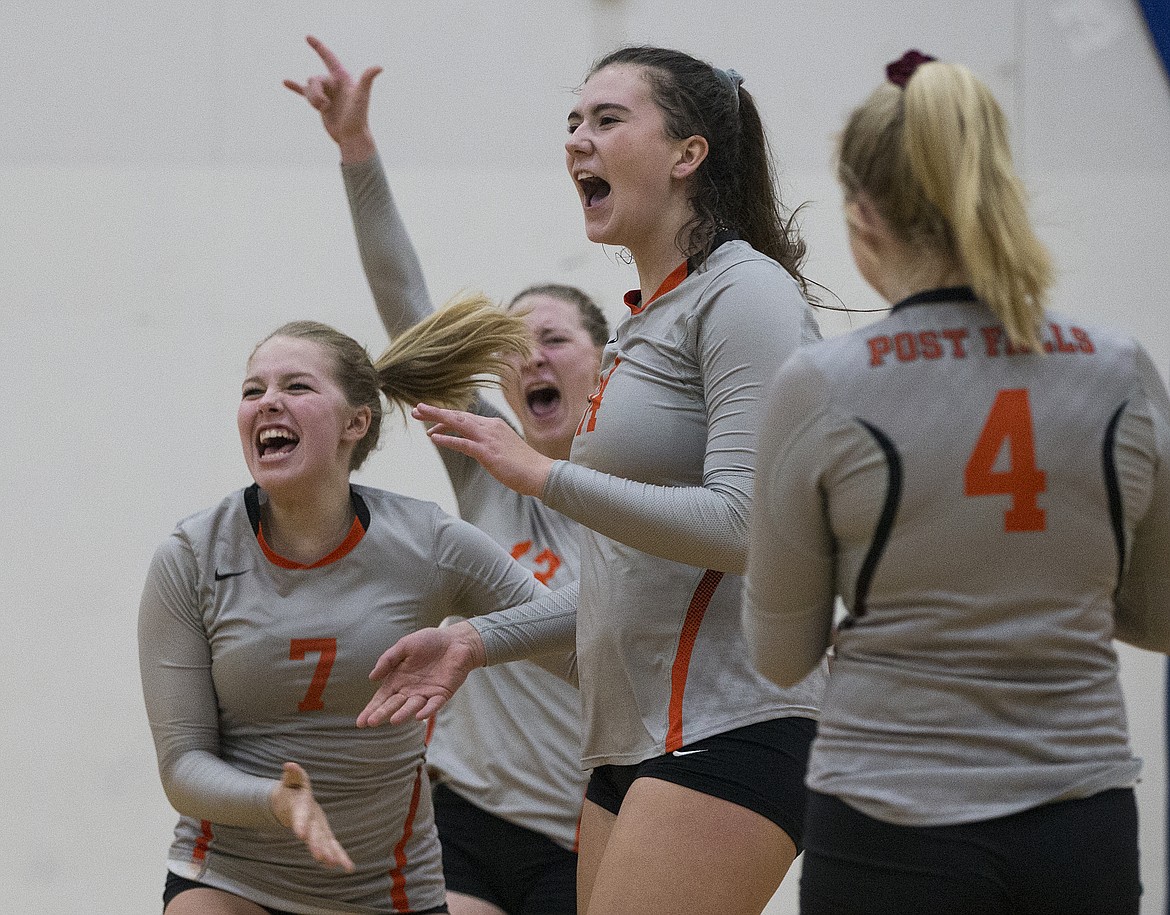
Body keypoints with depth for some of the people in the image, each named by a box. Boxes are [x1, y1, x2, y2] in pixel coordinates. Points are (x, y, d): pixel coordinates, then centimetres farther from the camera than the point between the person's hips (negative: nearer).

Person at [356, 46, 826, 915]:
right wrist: (479, 640, 21)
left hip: (727, 736, -10)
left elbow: (742, 526, -18)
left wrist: (545, 475, -15)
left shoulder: (744, 295, -8)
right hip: (634, 744, 10)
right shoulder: (646, 322, 21)